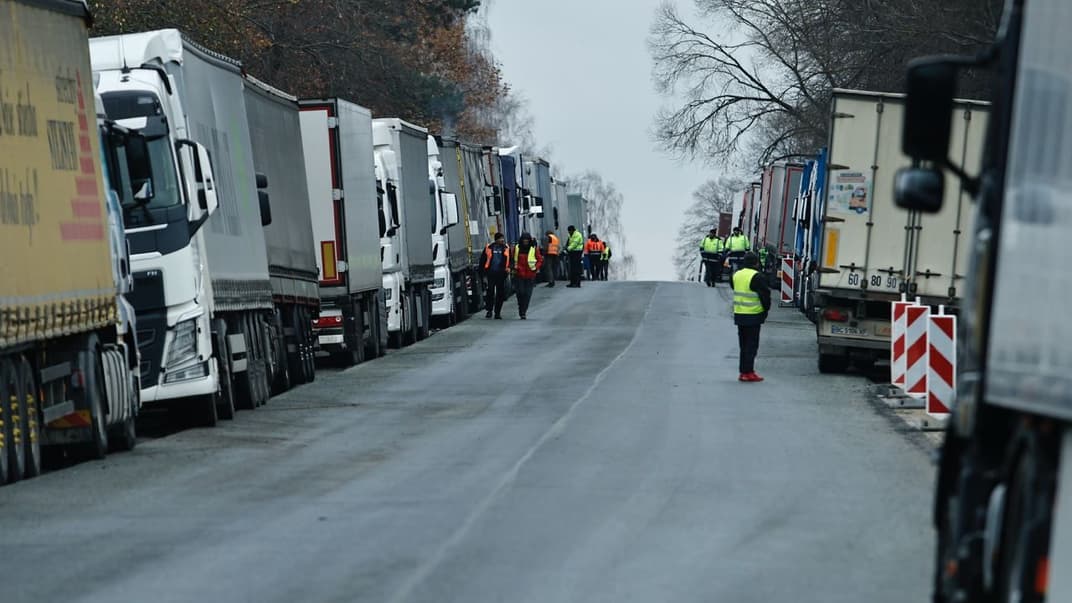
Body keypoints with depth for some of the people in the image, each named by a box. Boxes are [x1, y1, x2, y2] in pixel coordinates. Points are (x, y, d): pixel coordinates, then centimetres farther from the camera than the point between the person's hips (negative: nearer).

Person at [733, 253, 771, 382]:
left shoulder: (736, 275, 9)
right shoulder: (757, 277, -15)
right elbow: (765, 295, -14)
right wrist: (766, 309, 3)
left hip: (739, 314, 7)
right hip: (753, 316, -7)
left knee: (743, 345, 14)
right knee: (752, 345, -2)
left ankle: (743, 371, 17)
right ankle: (748, 372, -4)